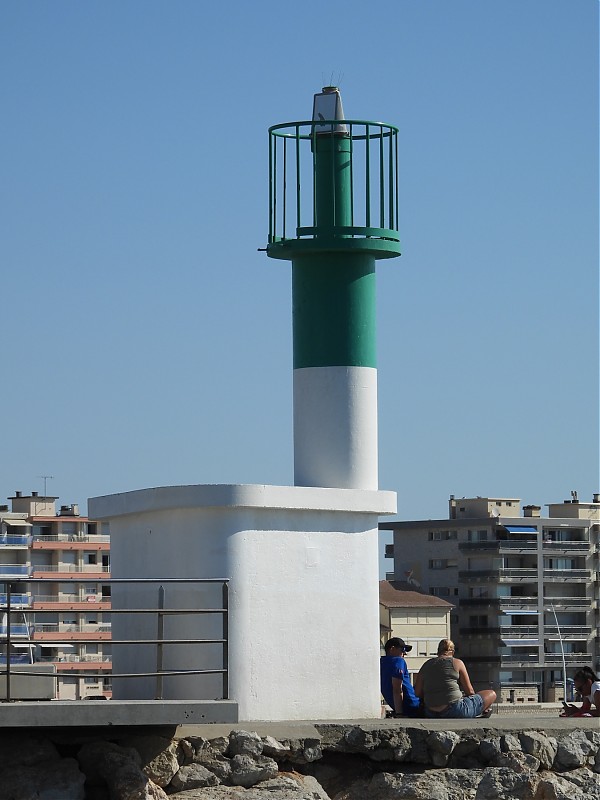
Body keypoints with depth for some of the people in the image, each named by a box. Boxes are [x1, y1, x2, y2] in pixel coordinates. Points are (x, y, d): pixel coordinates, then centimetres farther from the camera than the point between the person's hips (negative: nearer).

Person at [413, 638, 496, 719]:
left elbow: (417, 693, 7)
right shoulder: (457, 663, 0)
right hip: (455, 712, -6)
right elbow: (469, 691, 4)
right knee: (491, 694, 14)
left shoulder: (426, 665, 11)